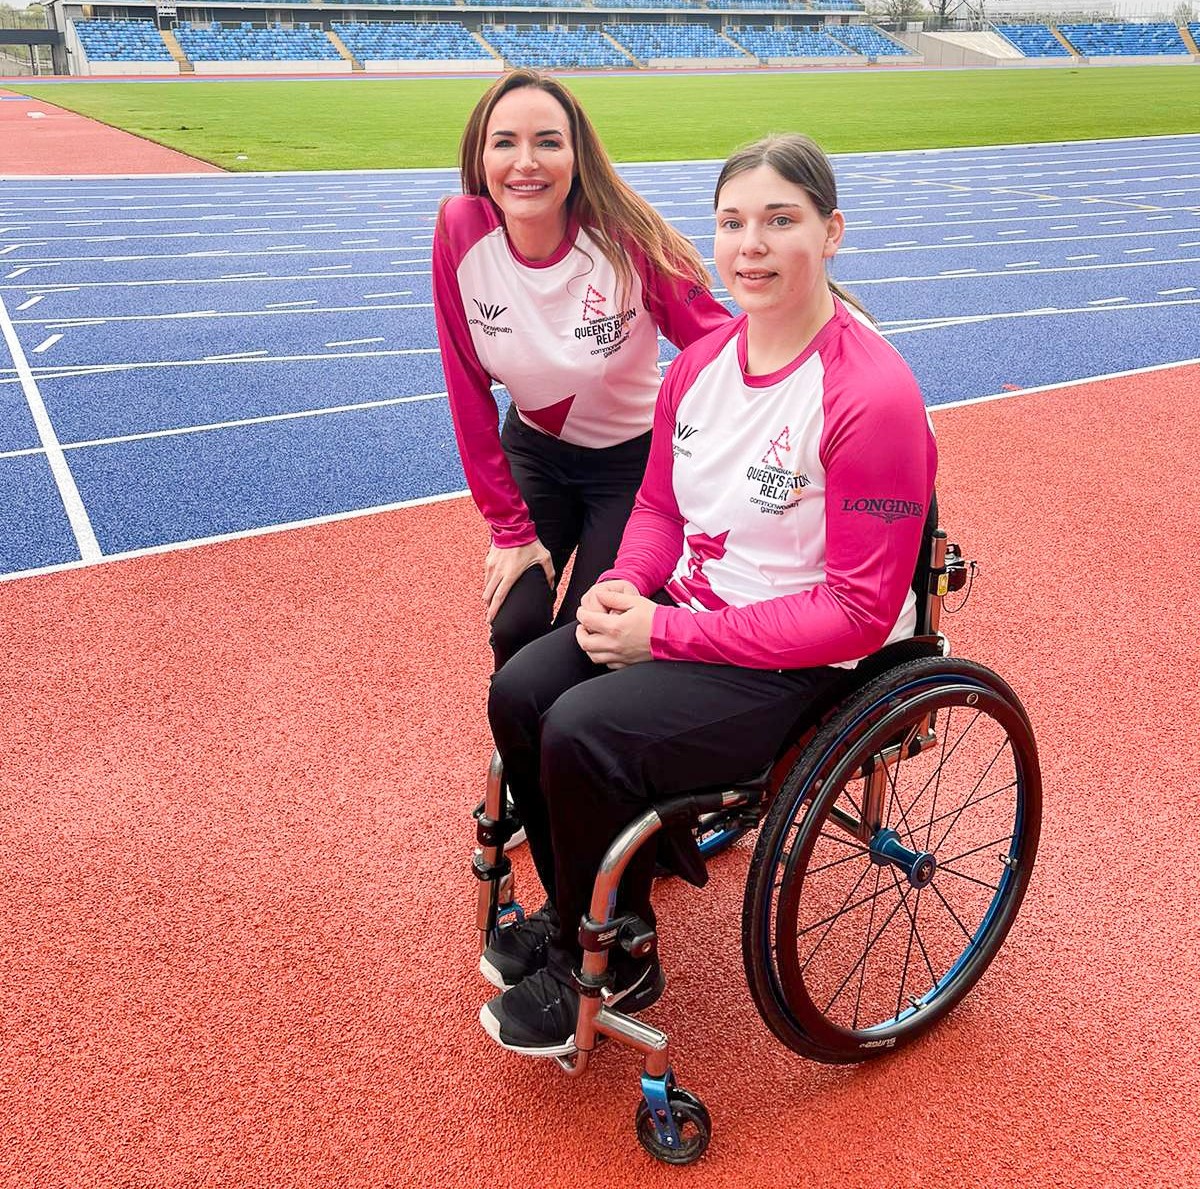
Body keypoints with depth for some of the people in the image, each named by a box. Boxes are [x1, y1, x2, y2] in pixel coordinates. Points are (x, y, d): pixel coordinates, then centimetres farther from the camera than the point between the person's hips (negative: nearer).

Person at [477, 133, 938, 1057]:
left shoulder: (871, 396, -22)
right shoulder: (703, 362, 1)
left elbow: (859, 613, -22)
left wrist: (669, 633, -21)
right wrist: (623, 587, -9)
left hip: (807, 665, -7)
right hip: (690, 607, 8)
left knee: (582, 734, -22)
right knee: (520, 693, -6)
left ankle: (613, 964, 7)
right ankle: (576, 915, 18)